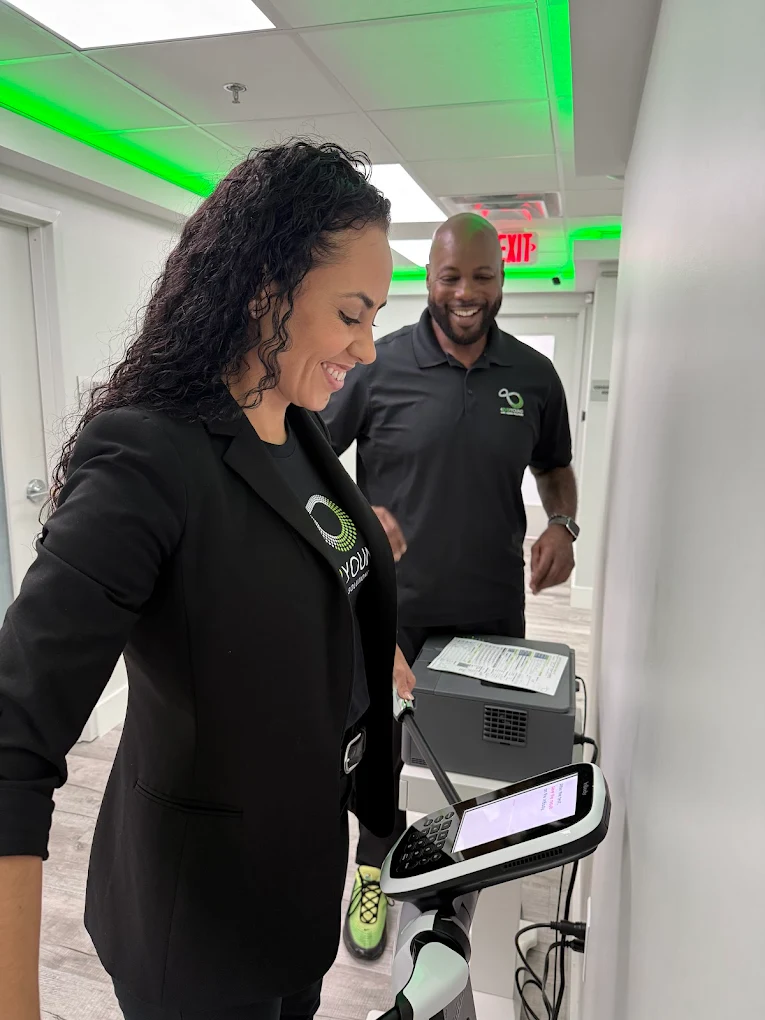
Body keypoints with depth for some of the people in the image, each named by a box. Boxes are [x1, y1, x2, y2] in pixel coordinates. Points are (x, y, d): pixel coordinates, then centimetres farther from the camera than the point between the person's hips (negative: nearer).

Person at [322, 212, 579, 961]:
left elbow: (555, 467, 15)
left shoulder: (535, 376, 1)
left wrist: (562, 524, -5)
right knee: (382, 743, 13)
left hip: (492, 606, 3)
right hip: (393, 602, -2)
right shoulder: (379, 364, -9)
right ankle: (377, 868, 42)